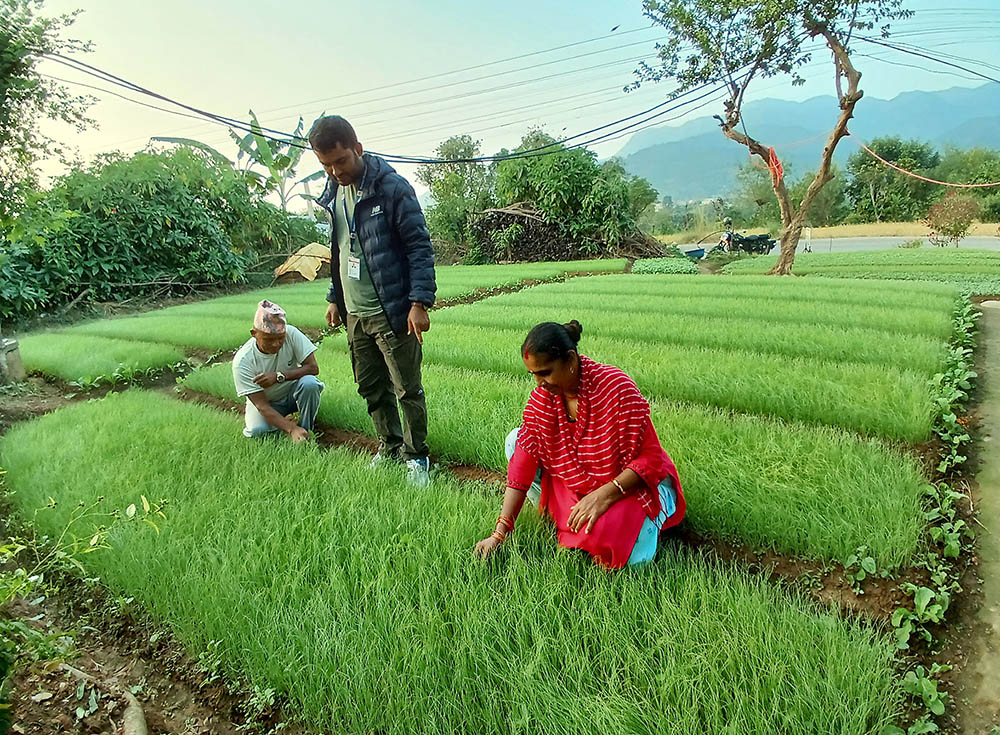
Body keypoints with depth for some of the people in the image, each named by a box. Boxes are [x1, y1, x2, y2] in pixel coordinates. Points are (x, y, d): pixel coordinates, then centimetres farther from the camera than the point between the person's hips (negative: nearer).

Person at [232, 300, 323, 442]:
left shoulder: (291, 333, -23)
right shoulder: (242, 362, -27)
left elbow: (313, 368, -21)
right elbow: (262, 405, -29)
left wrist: (279, 376, -33)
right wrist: (292, 429, -41)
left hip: (293, 393, 1)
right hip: (268, 402, -1)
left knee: (309, 383, -31)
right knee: (256, 431, -29)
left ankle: (306, 429, -11)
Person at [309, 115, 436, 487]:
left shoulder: (392, 187, -12)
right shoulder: (333, 193, 11)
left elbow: (419, 247, -13)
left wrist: (420, 302, -19)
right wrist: (335, 298, 21)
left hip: (393, 312, -7)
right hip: (355, 313, 7)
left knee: (408, 389, 1)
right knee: (371, 388, 16)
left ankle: (416, 456, 17)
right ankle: (389, 445, 33)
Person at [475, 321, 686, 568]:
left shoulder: (617, 387, -26)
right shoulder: (542, 396, -10)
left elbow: (651, 458, -22)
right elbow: (523, 461, -14)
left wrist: (605, 494, -34)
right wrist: (499, 533, -19)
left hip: (630, 483, -5)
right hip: (575, 485, 5)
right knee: (516, 440, -8)